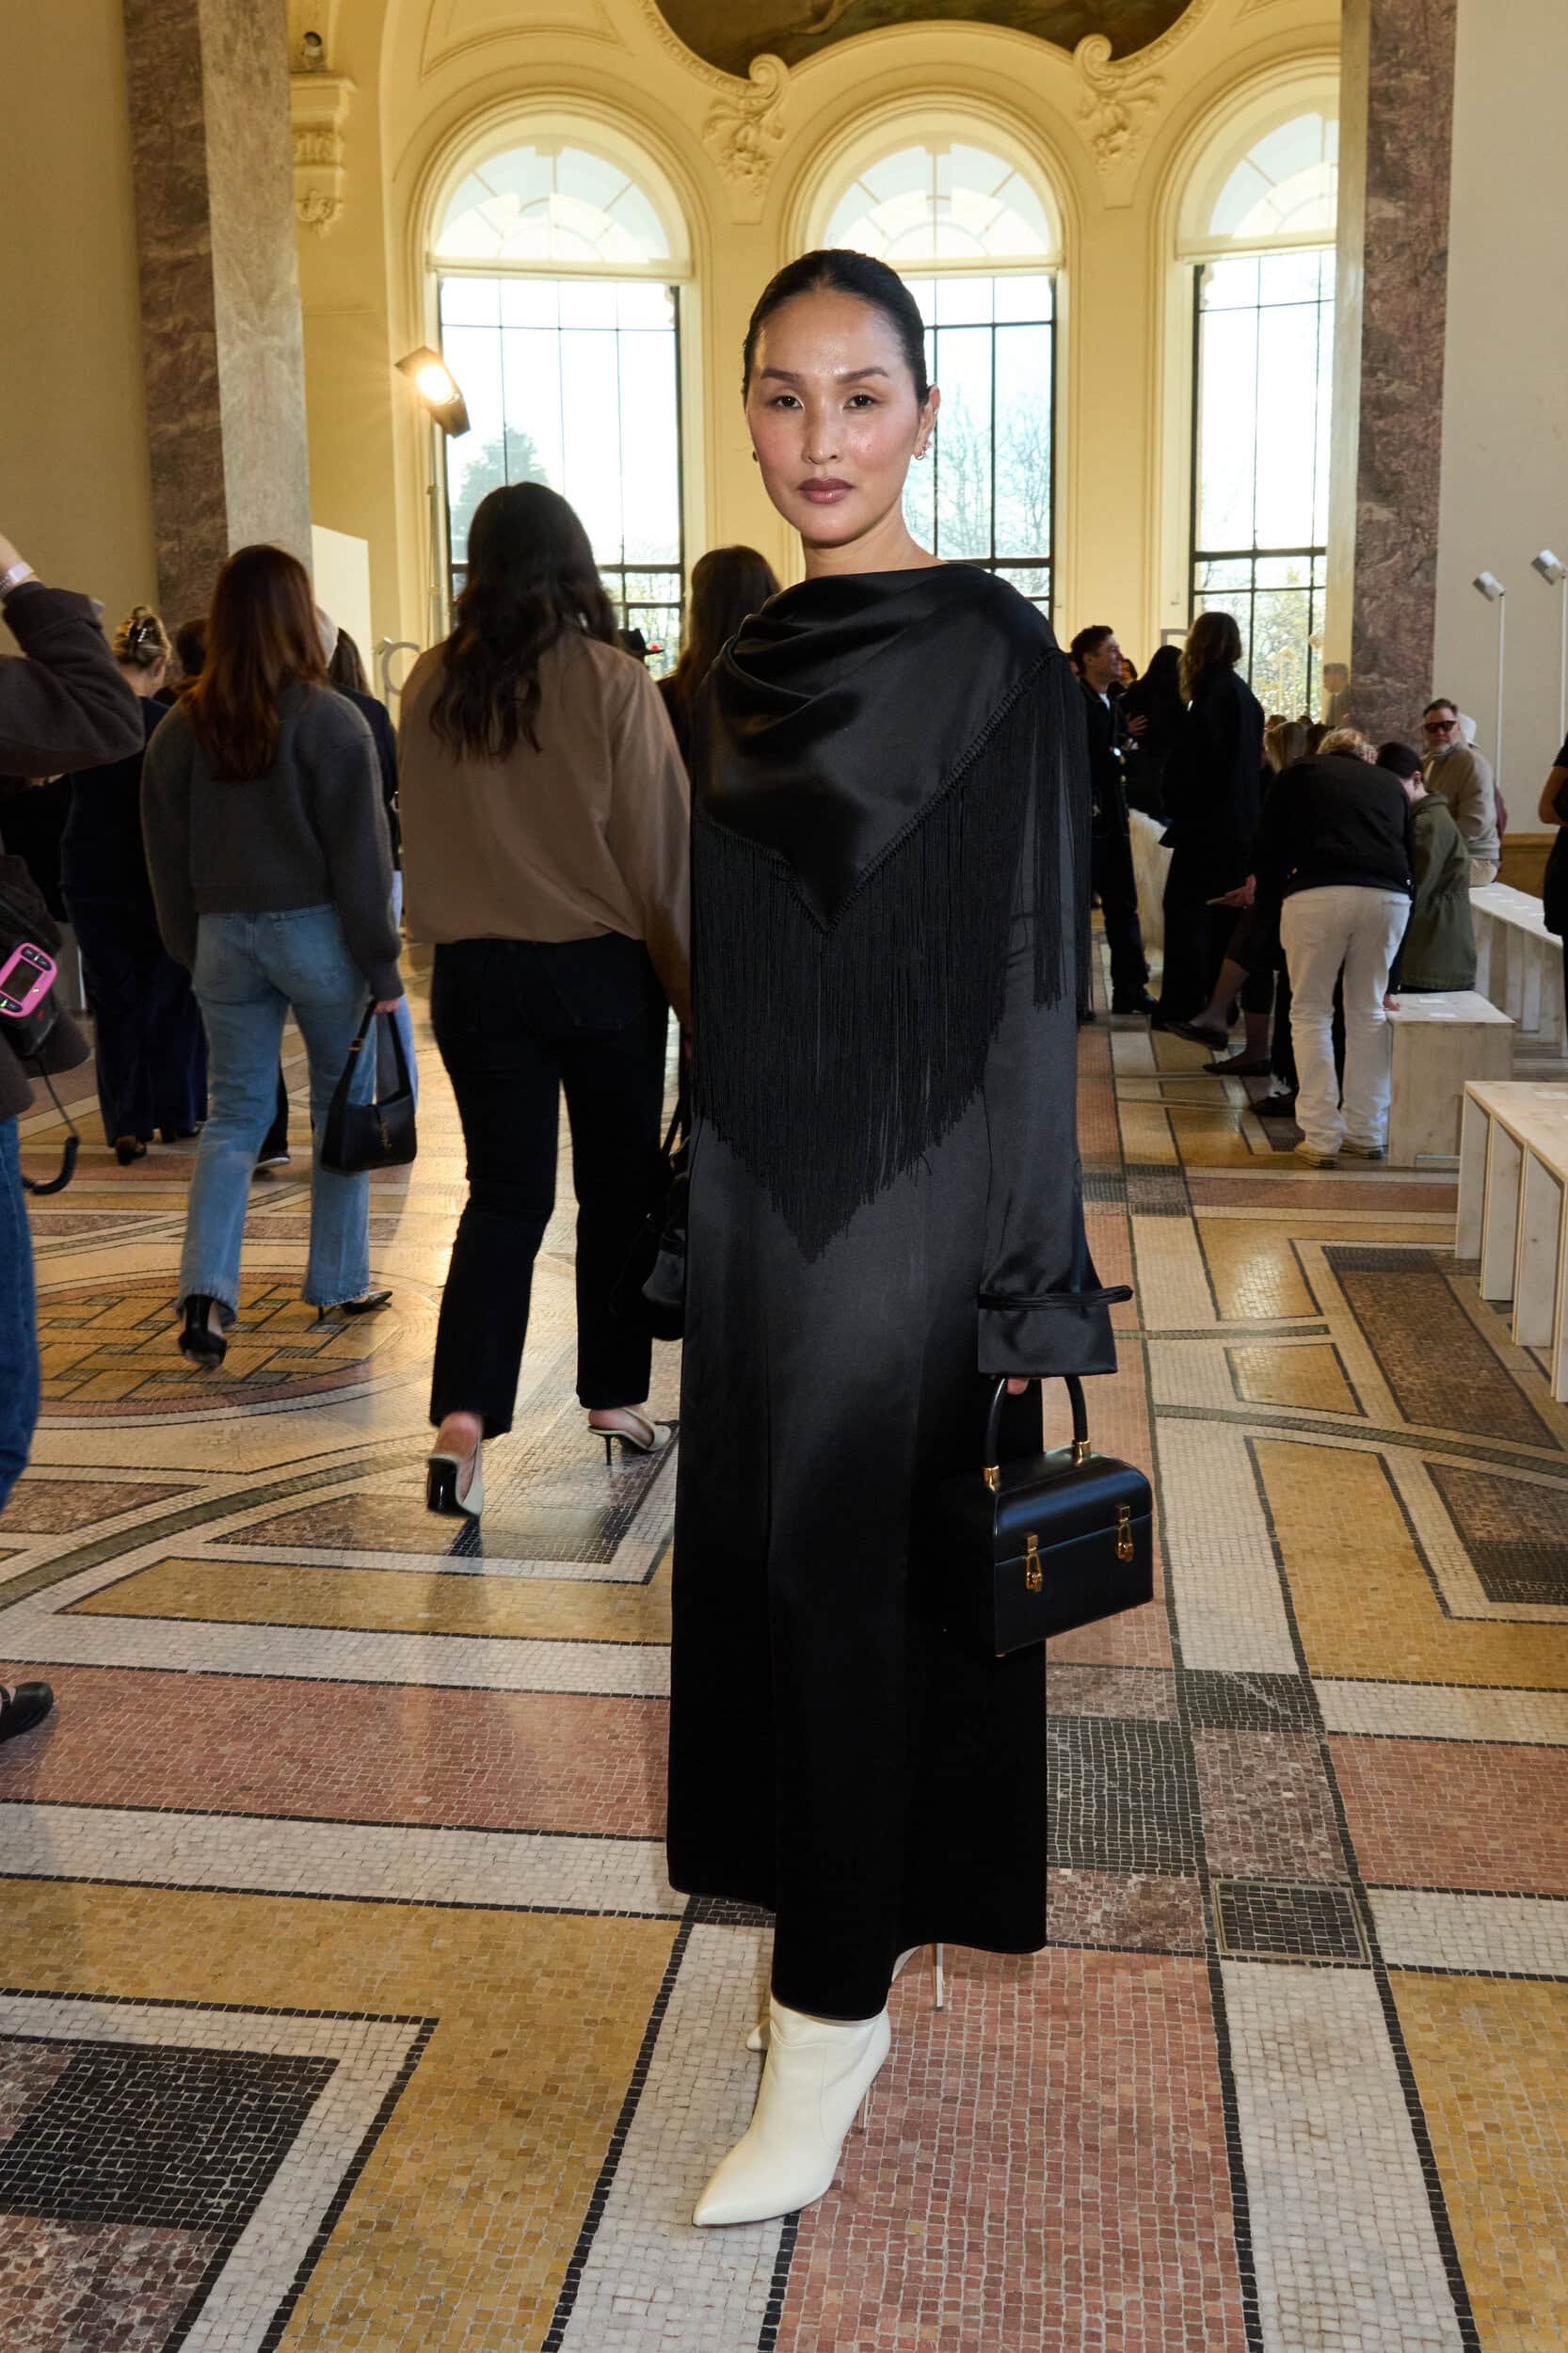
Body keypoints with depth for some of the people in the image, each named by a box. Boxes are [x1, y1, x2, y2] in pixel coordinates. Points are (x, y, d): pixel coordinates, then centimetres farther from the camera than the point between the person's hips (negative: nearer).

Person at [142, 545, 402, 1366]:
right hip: (316, 930, -4)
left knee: (234, 1113, 9)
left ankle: (206, 1289, -5)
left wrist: (192, 950, 17)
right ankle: (338, 1283, 19)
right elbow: (360, 855, -11)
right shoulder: (328, 720, -11)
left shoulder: (181, 728, 3)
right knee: (343, 1107, 11)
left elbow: (168, 859, 8)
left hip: (224, 935, 4)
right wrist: (381, 964, -5)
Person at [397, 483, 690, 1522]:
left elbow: (424, 839, 9)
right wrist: (695, 985, -1)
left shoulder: (433, 686, 0)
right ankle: (616, 1397, 24)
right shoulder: (614, 683, -9)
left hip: (474, 971, 3)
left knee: (504, 1193, 6)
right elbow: (662, 850, -7)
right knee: (618, 1188, 13)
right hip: (602, 969, -2)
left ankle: (464, 1417, -10)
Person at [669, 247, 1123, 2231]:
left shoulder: (994, 656, -11)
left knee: (839, 1569, -2)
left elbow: (1034, 971, -13)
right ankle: (838, 1933, 31)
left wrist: (1025, 1281, -15)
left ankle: (832, 2017, 14)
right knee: (772, 1565, 13)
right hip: (759, 1184, 7)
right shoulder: (748, 667, 10)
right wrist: (699, 1218, 16)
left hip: (908, 1184, -7)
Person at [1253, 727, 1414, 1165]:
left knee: (1310, 1013, 7)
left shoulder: (1301, 775, 21)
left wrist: (1273, 897, 29)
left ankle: (1321, 1137, 2)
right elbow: (1411, 854, 26)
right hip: (1388, 897, 3)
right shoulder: (1390, 785, 28)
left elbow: (1268, 845, 17)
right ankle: (1366, 1134, 18)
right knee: (1369, 1013, 15)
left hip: (1316, 895, -3)